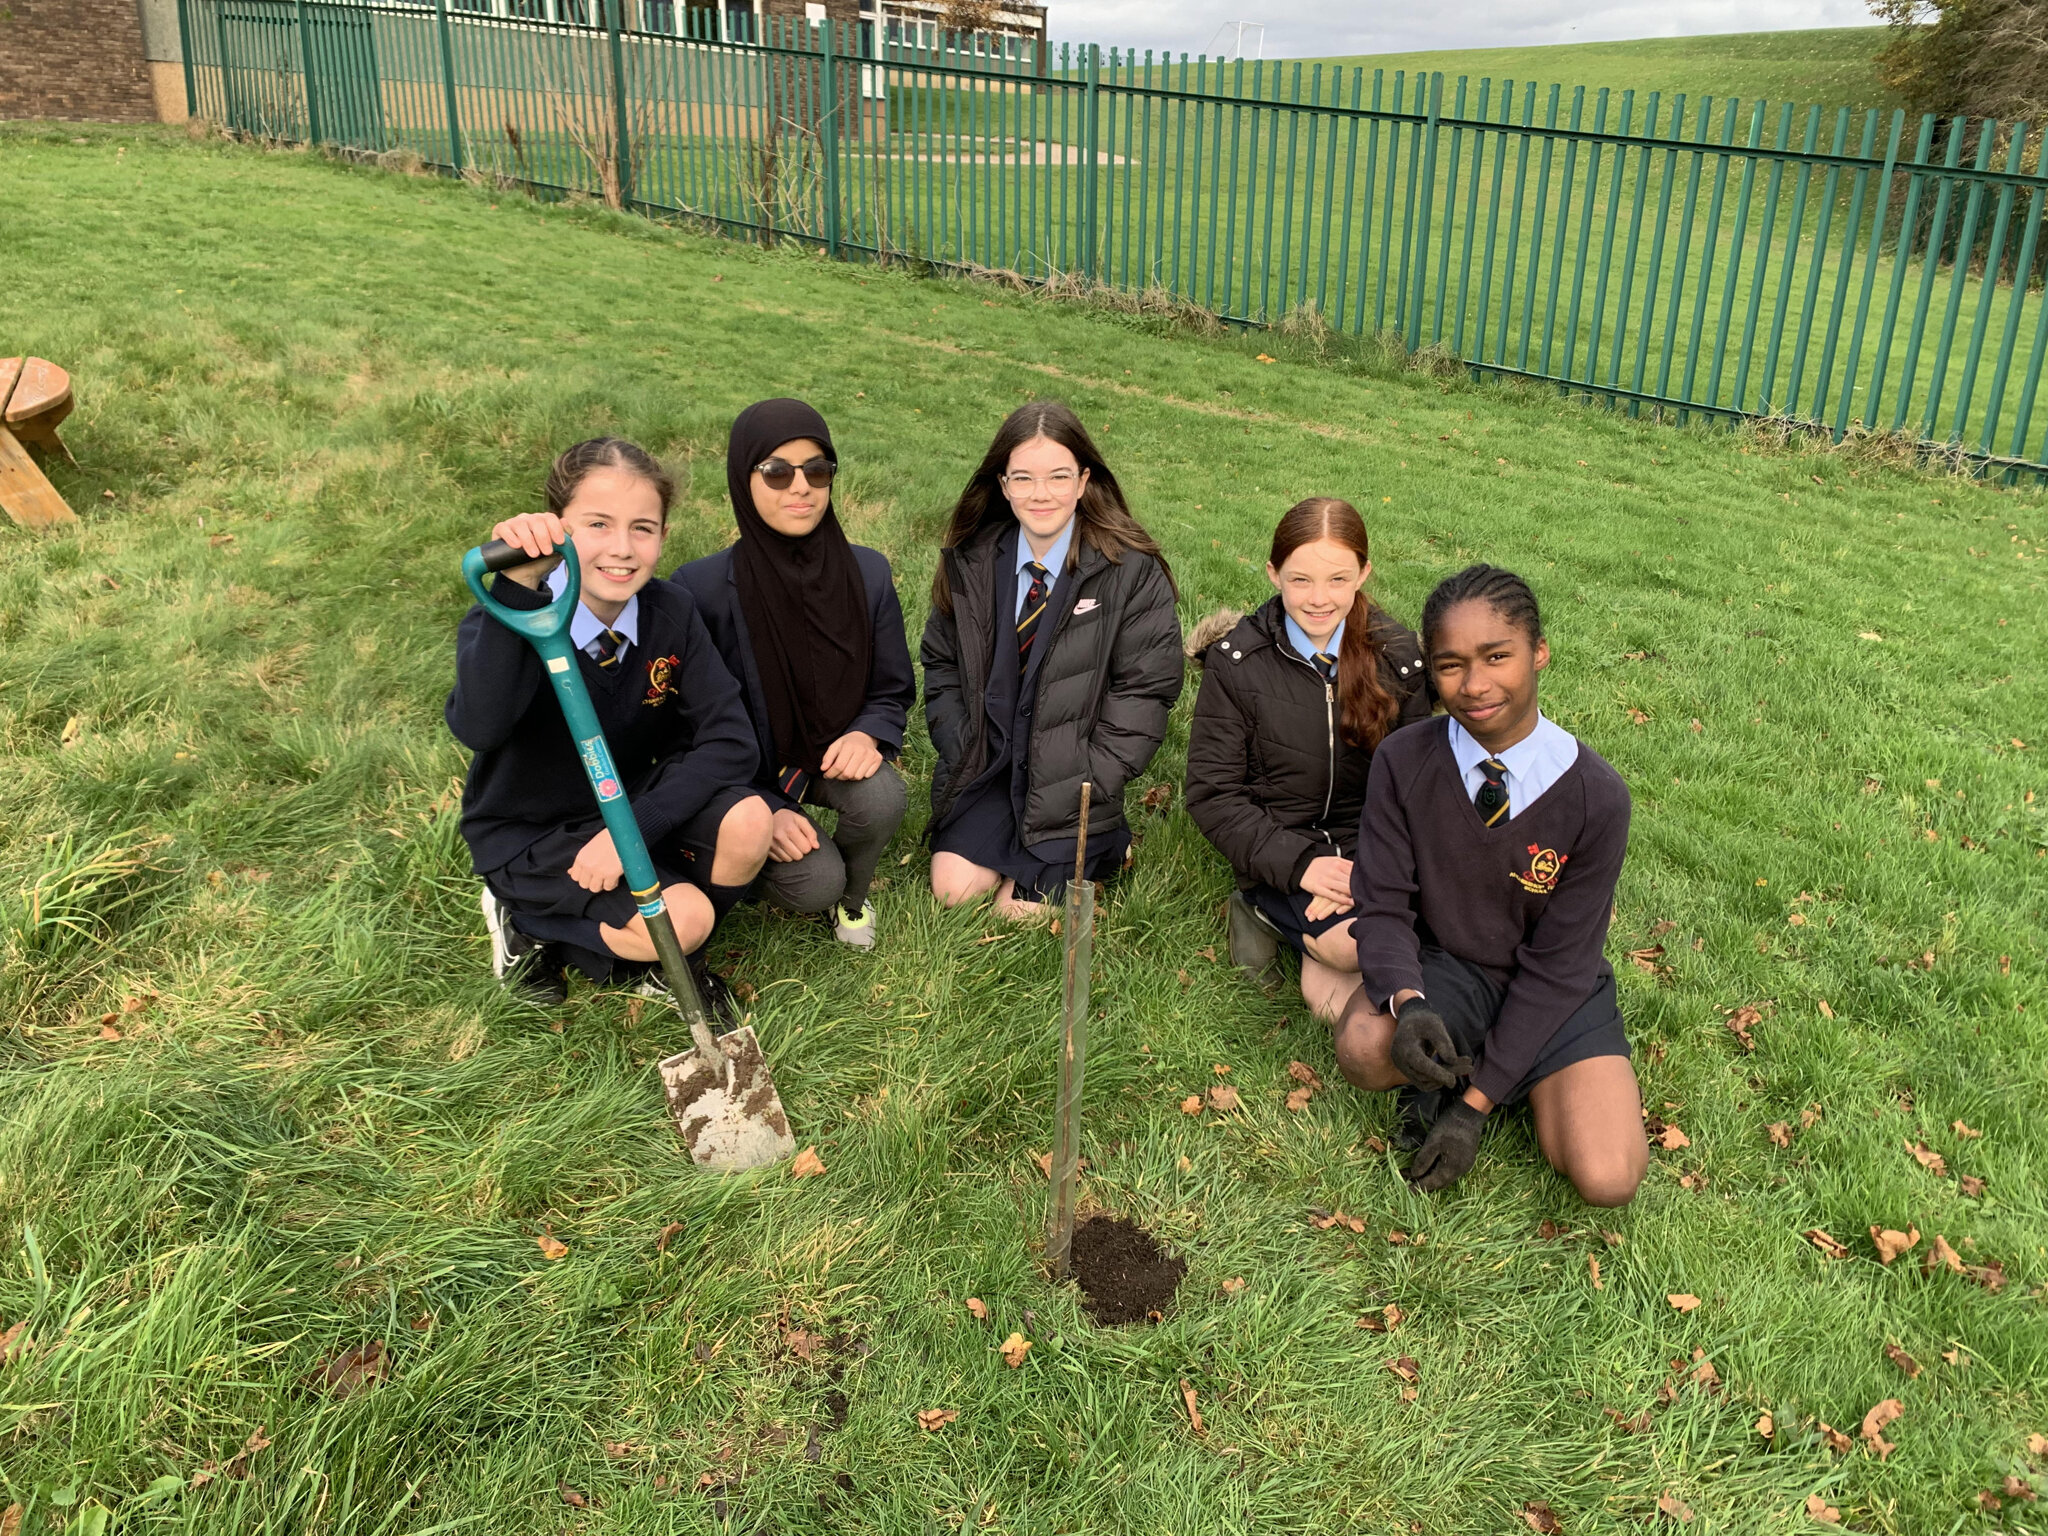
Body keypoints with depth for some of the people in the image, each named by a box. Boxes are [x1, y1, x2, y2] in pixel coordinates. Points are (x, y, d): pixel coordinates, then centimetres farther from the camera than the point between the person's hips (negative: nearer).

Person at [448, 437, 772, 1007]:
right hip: (529, 837, -4)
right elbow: (478, 728, -45)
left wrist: (634, 827, -28)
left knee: (746, 822, -24)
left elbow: (728, 739, -17)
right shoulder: (505, 620, -22)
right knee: (682, 918, -26)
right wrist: (518, 588, -54)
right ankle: (531, 925, 3)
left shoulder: (671, 613, -11)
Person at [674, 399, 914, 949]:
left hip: (833, 755, 3)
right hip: (746, 773, -3)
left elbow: (893, 690, 3)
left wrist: (868, 734, -20)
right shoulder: (701, 588, -20)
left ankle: (852, 892, 4)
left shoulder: (868, 572, -8)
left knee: (882, 796, -30)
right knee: (815, 883, -24)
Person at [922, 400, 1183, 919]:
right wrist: (964, 755, -4)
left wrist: (1084, 789, -15)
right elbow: (942, 664, 9)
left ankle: (1090, 842, 17)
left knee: (1022, 907, -11)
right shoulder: (972, 563, 1)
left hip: (1070, 779, -3)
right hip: (988, 764, 4)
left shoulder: (1132, 572, -10)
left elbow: (1144, 691, -10)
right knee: (953, 887, -10)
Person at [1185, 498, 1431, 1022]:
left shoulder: (1397, 654, 2)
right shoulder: (1237, 661, -6)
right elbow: (1212, 793, -5)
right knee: (1359, 940, -28)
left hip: (1371, 848, 2)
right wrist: (1298, 864, -18)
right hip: (1281, 853, -2)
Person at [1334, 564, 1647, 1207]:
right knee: (1363, 1046, -34)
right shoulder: (1403, 762, -15)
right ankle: (1437, 1074, 1)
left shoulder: (1595, 796, -19)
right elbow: (1382, 906, -11)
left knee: (1607, 1179, -20)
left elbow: (1558, 961, -15)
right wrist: (1407, 1004, -34)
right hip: (1441, 968, 0)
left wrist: (1476, 1102, -17)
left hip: (1553, 989, 0)